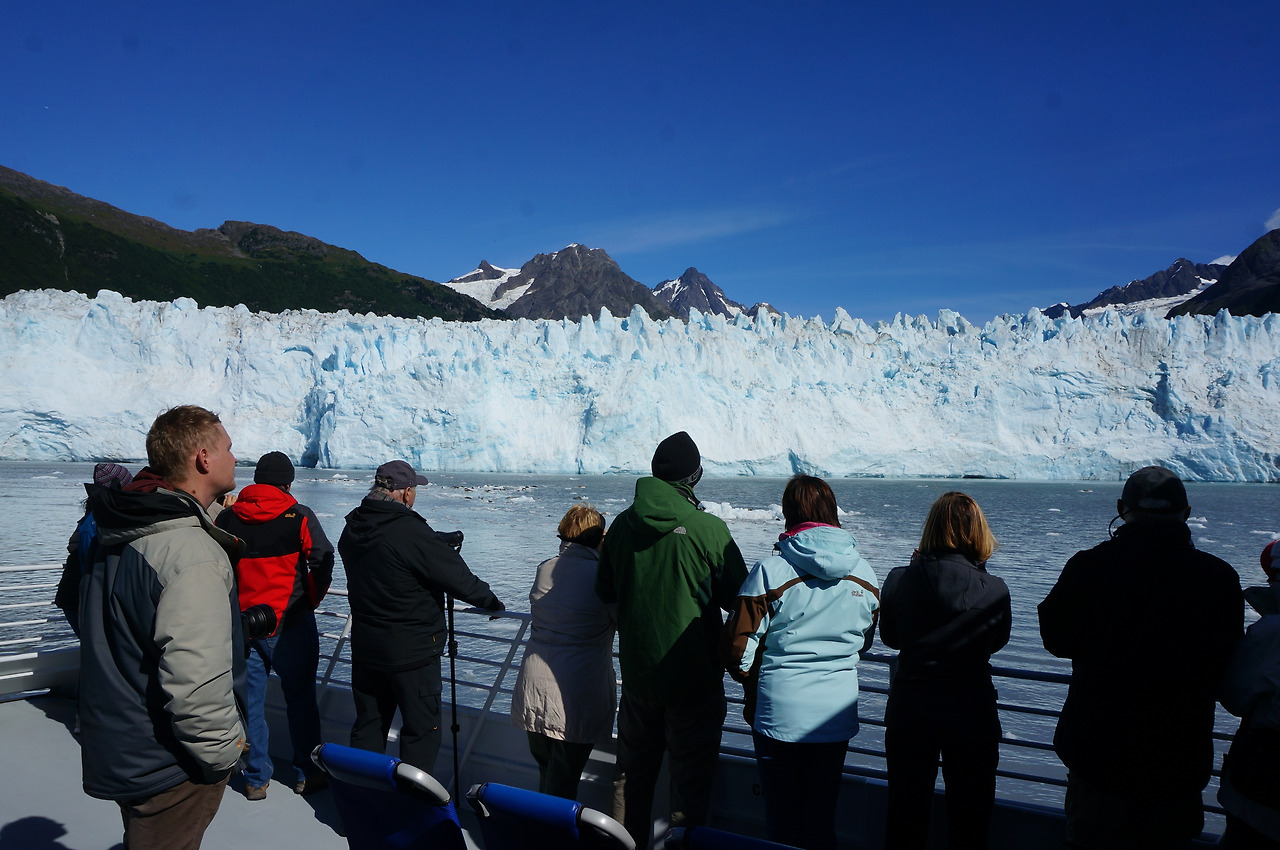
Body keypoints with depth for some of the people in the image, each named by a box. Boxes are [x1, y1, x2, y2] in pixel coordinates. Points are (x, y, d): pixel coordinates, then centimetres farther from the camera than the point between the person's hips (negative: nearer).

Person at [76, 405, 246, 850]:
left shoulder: (112, 535, 4)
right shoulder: (192, 554, -28)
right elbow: (196, 682, -33)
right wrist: (224, 750, -17)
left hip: (116, 749, 9)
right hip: (169, 771, -9)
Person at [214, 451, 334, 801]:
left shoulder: (227, 518, 1)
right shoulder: (298, 516, -10)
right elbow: (323, 561, -16)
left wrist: (231, 607, 16)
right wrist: (312, 600, 0)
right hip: (290, 623, -3)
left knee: (250, 702, 13)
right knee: (300, 699, 10)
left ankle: (256, 779, 20)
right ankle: (306, 774, 18)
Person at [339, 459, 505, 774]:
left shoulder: (352, 527, 0)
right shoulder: (411, 532, -24)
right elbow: (458, 579, -18)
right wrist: (491, 601, -2)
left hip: (365, 647, 7)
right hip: (413, 652, -7)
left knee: (368, 723, 19)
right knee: (421, 727, 6)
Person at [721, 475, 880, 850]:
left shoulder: (770, 571, -14)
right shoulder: (865, 574, -1)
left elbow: (738, 649, -12)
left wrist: (753, 680, 7)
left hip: (777, 716, -3)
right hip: (837, 716, 3)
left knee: (782, 817, 12)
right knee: (823, 819, 17)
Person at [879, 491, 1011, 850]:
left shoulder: (900, 580, -12)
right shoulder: (994, 590, -14)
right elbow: (997, 642, 4)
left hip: (909, 712, 1)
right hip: (971, 713, -1)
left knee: (905, 817, 16)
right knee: (969, 821, 16)